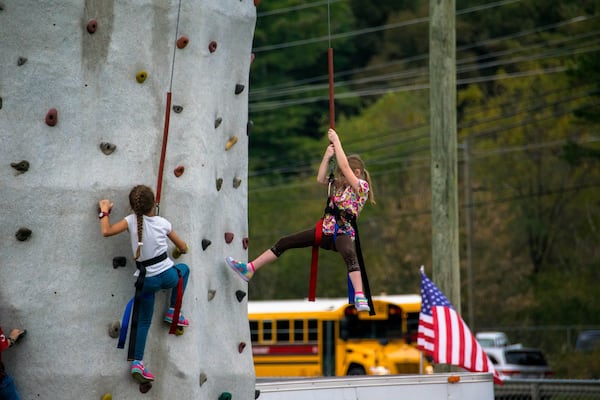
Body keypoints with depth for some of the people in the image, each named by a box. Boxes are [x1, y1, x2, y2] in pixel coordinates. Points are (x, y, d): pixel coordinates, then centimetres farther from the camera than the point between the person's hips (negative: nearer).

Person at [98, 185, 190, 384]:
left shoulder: (132, 220, -6)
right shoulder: (162, 223, -2)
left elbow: (106, 231, -12)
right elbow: (182, 247, 10)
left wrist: (104, 210, 3)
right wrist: (182, 250, 35)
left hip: (147, 280, 1)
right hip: (167, 275, -1)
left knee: (144, 322, 15)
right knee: (184, 269, 34)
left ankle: (137, 362, 6)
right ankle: (173, 312, 28)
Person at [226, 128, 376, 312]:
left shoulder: (361, 186, -8)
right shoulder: (340, 185, 15)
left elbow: (344, 166, -19)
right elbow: (320, 179, 7)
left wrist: (336, 141, -13)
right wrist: (327, 155, 0)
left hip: (342, 233, -8)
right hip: (325, 231, 8)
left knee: (348, 253, -43)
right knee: (284, 242, 2)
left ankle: (360, 298, -52)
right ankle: (249, 269, 4)